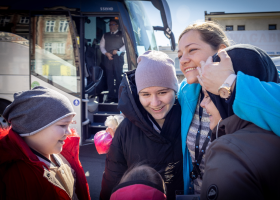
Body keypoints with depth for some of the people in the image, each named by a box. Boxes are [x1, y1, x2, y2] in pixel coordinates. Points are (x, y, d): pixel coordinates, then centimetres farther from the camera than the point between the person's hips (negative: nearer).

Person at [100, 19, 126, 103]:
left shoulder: (121, 34, 7)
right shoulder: (105, 35, 19)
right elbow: (102, 46, 16)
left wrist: (118, 51, -12)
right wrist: (106, 53, -1)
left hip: (118, 58, -4)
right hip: (108, 58, 4)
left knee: (118, 77, -7)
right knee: (109, 77, 0)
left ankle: (119, 96, -4)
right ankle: (111, 96, 4)